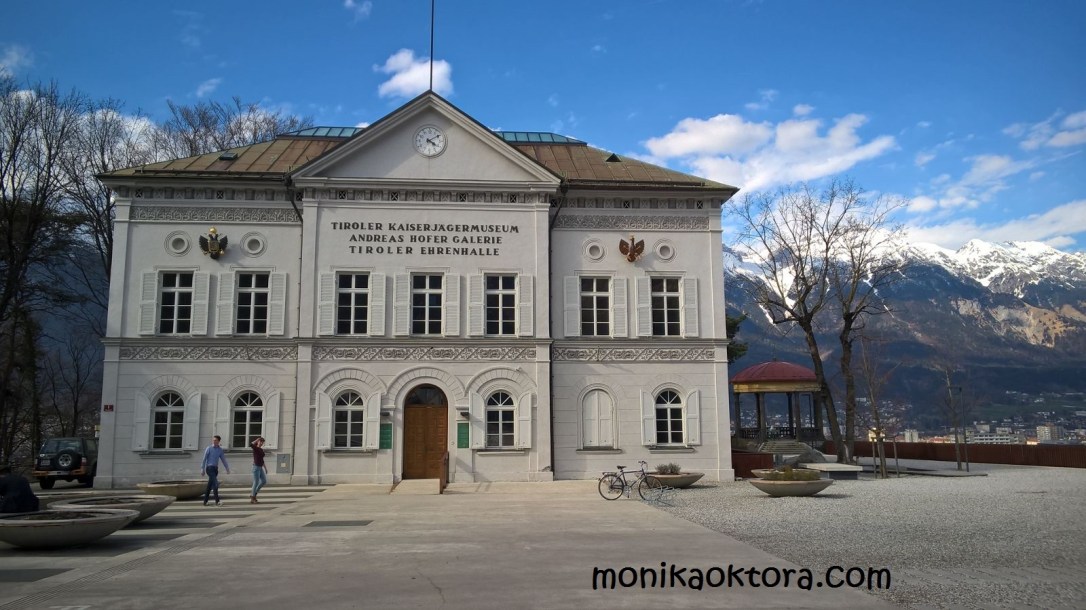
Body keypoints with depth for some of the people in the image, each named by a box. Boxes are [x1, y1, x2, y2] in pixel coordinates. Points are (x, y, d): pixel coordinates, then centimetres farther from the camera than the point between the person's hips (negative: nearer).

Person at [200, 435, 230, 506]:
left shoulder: (220, 450, 11)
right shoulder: (209, 448, -2)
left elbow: (223, 460, 15)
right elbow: (204, 459, -5)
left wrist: (227, 469, 11)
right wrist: (202, 469, -10)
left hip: (215, 468, 5)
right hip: (209, 468, -5)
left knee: (210, 486, 9)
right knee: (215, 483, -16)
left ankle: (205, 501, 16)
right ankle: (217, 501, -18)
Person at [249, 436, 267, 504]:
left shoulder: (261, 450, 14)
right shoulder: (255, 448, -7)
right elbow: (250, 445, -31)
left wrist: (265, 468, 23)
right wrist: (257, 439, -25)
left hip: (260, 468, 8)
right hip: (256, 467, -8)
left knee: (264, 481, 8)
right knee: (256, 483, -5)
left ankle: (254, 495, 19)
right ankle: (252, 499, 4)